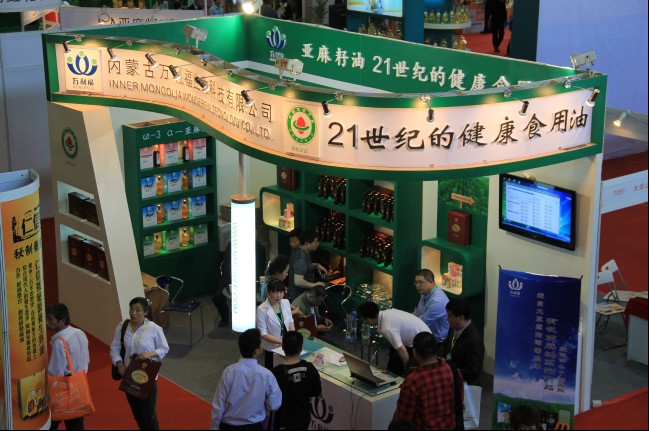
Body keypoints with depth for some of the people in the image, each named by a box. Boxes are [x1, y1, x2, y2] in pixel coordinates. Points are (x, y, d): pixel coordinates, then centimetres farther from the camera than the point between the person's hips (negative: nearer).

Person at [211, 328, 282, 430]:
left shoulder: (229, 372, -18)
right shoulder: (266, 375, -19)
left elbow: (218, 405, -12)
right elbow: (274, 405, -8)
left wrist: (214, 426, 3)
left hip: (228, 425, 1)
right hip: (253, 426, -1)